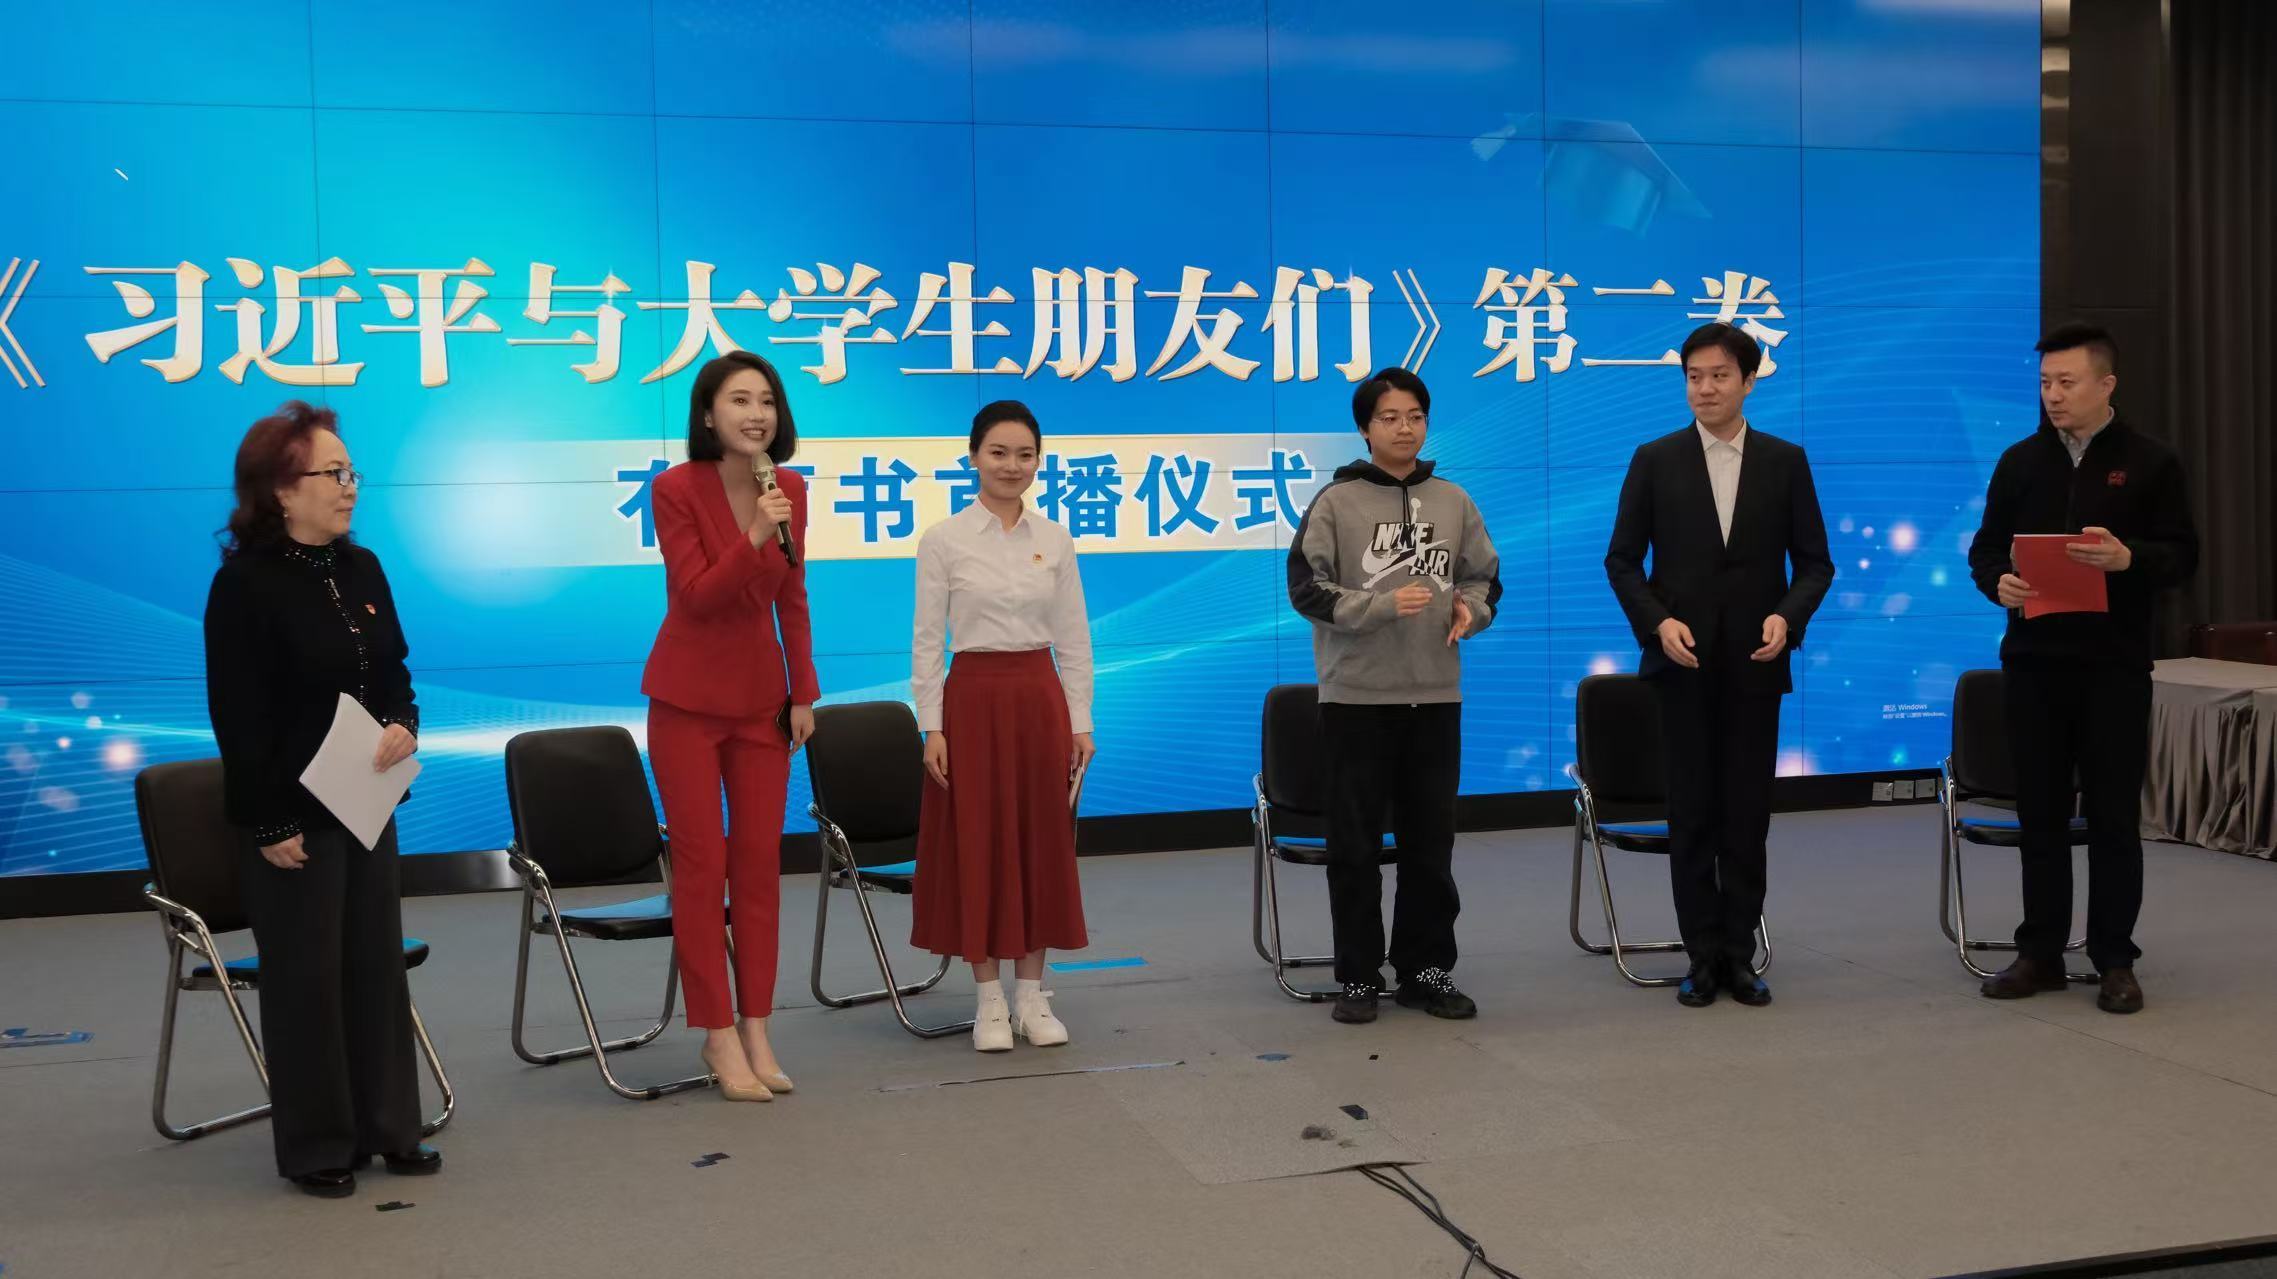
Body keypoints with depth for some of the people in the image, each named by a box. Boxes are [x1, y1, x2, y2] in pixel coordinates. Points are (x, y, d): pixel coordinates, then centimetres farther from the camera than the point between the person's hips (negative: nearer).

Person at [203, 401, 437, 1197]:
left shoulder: (361, 569, 8)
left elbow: (393, 671, 16)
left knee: (376, 963, 12)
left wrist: (404, 726, -7)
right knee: (305, 976, 2)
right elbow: (239, 717, -16)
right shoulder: (245, 585, -14)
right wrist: (268, 823, -18)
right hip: (291, 812, -7)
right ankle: (316, 1148, 14)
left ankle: (386, 1128, 23)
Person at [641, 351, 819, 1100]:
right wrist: (756, 538, -31)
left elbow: (792, 599, 9)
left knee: (760, 861, 7)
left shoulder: (790, 488, 1)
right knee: (701, 863, -1)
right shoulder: (676, 488, -14)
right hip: (690, 698, -5)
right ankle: (718, 1037, 7)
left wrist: (804, 693, 8)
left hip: (761, 695, 5)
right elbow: (698, 596, -18)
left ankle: (755, 1029, 15)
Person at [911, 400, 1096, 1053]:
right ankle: (989, 1000, 10)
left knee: (1043, 841, 5)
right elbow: (927, 640, -3)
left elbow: (1073, 637, 8)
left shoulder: (1055, 541, 5)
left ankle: (1032, 994, 15)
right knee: (976, 842, 0)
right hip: (974, 699, -3)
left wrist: (1080, 720, 3)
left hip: (1042, 699, 3)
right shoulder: (944, 540, -3)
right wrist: (932, 726, -8)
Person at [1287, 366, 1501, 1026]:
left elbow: (1486, 576, 15)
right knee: (1356, 845, 3)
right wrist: (1383, 605, -18)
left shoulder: (1454, 501, 7)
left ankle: (1426, 969, 21)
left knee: (1431, 841, 9)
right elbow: (1307, 588, -7)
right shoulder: (1336, 502, -3)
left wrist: (1470, 608, -7)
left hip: (1436, 696, 3)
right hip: (1356, 696, -3)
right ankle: (1359, 977, 14)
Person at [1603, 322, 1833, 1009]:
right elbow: (1622, 559, 3)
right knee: (1691, 815, 4)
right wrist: (1658, 623, -12)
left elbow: (1814, 561, 5)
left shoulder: (1786, 461, 4)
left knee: (1747, 815, 4)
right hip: (1683, 662, 0)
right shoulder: (1655, 460, 2)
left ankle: (1740, 954, 14)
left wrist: (1787, 616, -13)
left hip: (1754, 663, 1)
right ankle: (1703, 957, 13)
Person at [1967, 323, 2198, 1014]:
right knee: (2040, 812, 8)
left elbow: (2182, 555, -1)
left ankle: (2115, 960, 11)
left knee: (2114, 815, 2)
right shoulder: (2020, 461, 8)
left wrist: (2128, 558, -22)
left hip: (2114, 664, -3)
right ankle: (2040, 952, 17)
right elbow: (1986, 547, 11)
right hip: (2033, 659, 3)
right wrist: (1998, 582, -12)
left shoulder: (2150, 462, 1)